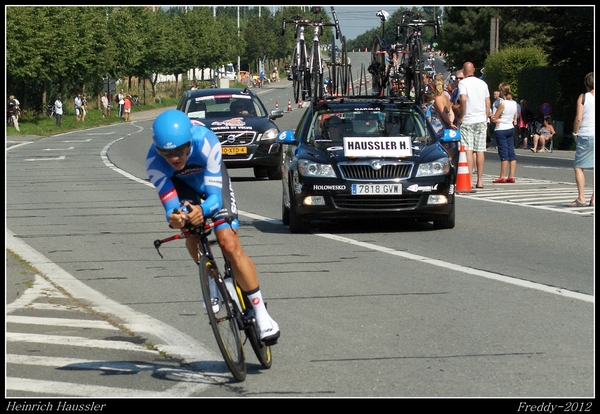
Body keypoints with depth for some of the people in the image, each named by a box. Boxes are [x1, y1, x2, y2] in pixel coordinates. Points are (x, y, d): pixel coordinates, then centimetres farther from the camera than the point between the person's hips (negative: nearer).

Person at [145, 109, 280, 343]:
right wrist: (173, 217, -58)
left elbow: (214, 194, -38)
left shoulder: (206, 142, -40)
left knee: (229, 243, -17)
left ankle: (261, 314, -10)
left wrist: (202, 209, -60)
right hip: (181, 184, 2)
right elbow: (169, 200, -35)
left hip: (210, 178, -2)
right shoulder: (154, 162, -35)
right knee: (192, 237, -23)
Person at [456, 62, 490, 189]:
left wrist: (461, 117, -11)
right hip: (481, 120, 5)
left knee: (468, 150, -6)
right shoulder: (483, 83, 10)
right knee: (480, 150, 5)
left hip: (467, 121, -5)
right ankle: (480, 180, 7)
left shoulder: (463, 83, -6)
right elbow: (488, 102, 12)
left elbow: (463, 99, -19)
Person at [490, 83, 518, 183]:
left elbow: (494, 119, -12)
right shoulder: (514, 103, 6)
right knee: (511, 152, 6)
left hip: (501, 130, -7)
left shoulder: (502, 104, -16)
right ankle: (511, 176, 5)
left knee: (503, 153, -6)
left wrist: (493, 119, 7)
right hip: (511, 129, 7)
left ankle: (502, 177, -3)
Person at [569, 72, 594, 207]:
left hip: (585, 135, -3)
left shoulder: (583, 97, -3)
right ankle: (593, 199, 6)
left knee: (578, 167, 4)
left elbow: (578, 118, -10)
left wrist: (575, 132, 3)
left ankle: (581, 198, -6)